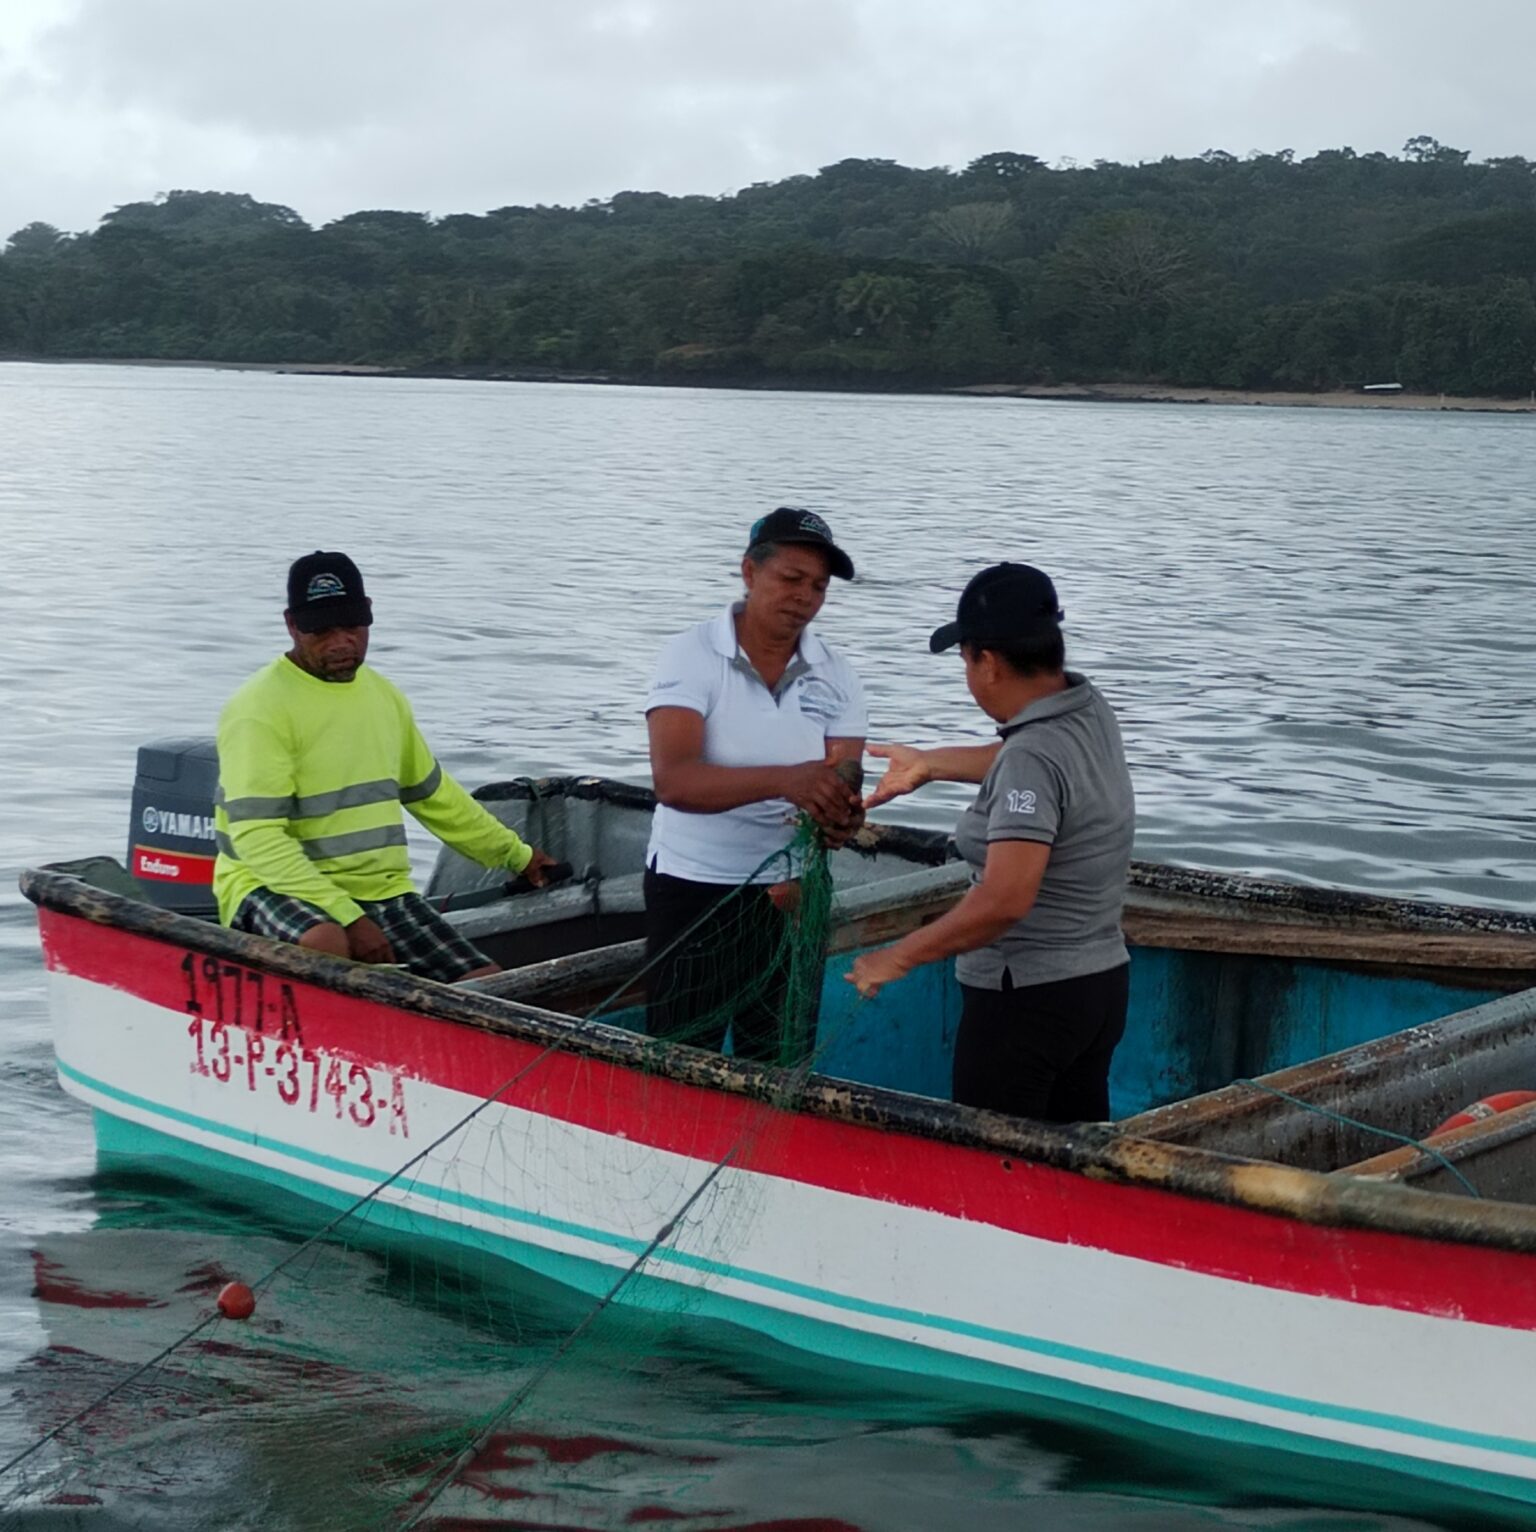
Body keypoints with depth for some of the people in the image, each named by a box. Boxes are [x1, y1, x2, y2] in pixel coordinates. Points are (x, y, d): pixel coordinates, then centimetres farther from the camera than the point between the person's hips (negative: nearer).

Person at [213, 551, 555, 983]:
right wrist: (348, 917, -27)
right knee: (327, 946, -41)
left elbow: (432, 793, 28)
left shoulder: (382, 694, 13)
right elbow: (257, 837, -20)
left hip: (380, 890, 7)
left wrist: (516, 854, 32)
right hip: (276, 887, -6)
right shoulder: (261, 708, -12)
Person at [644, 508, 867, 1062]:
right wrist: (783, 780, -40)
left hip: (791, 894, 4)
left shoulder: (835, 675, 0)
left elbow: (843, 787, -7)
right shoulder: (692, 655, -12)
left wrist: (841, 817, -32)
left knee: (781, 1066, 12)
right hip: (693, 888, -3)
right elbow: (673, 779, -26)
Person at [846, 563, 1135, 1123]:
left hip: (1026, 998, -9)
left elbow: (1005, 899, -31)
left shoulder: (1032, 758, -24)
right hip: (1101, 985, 9)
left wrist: (899, 957, -22)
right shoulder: (1091, 710, 2)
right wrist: (930, 764, 33)